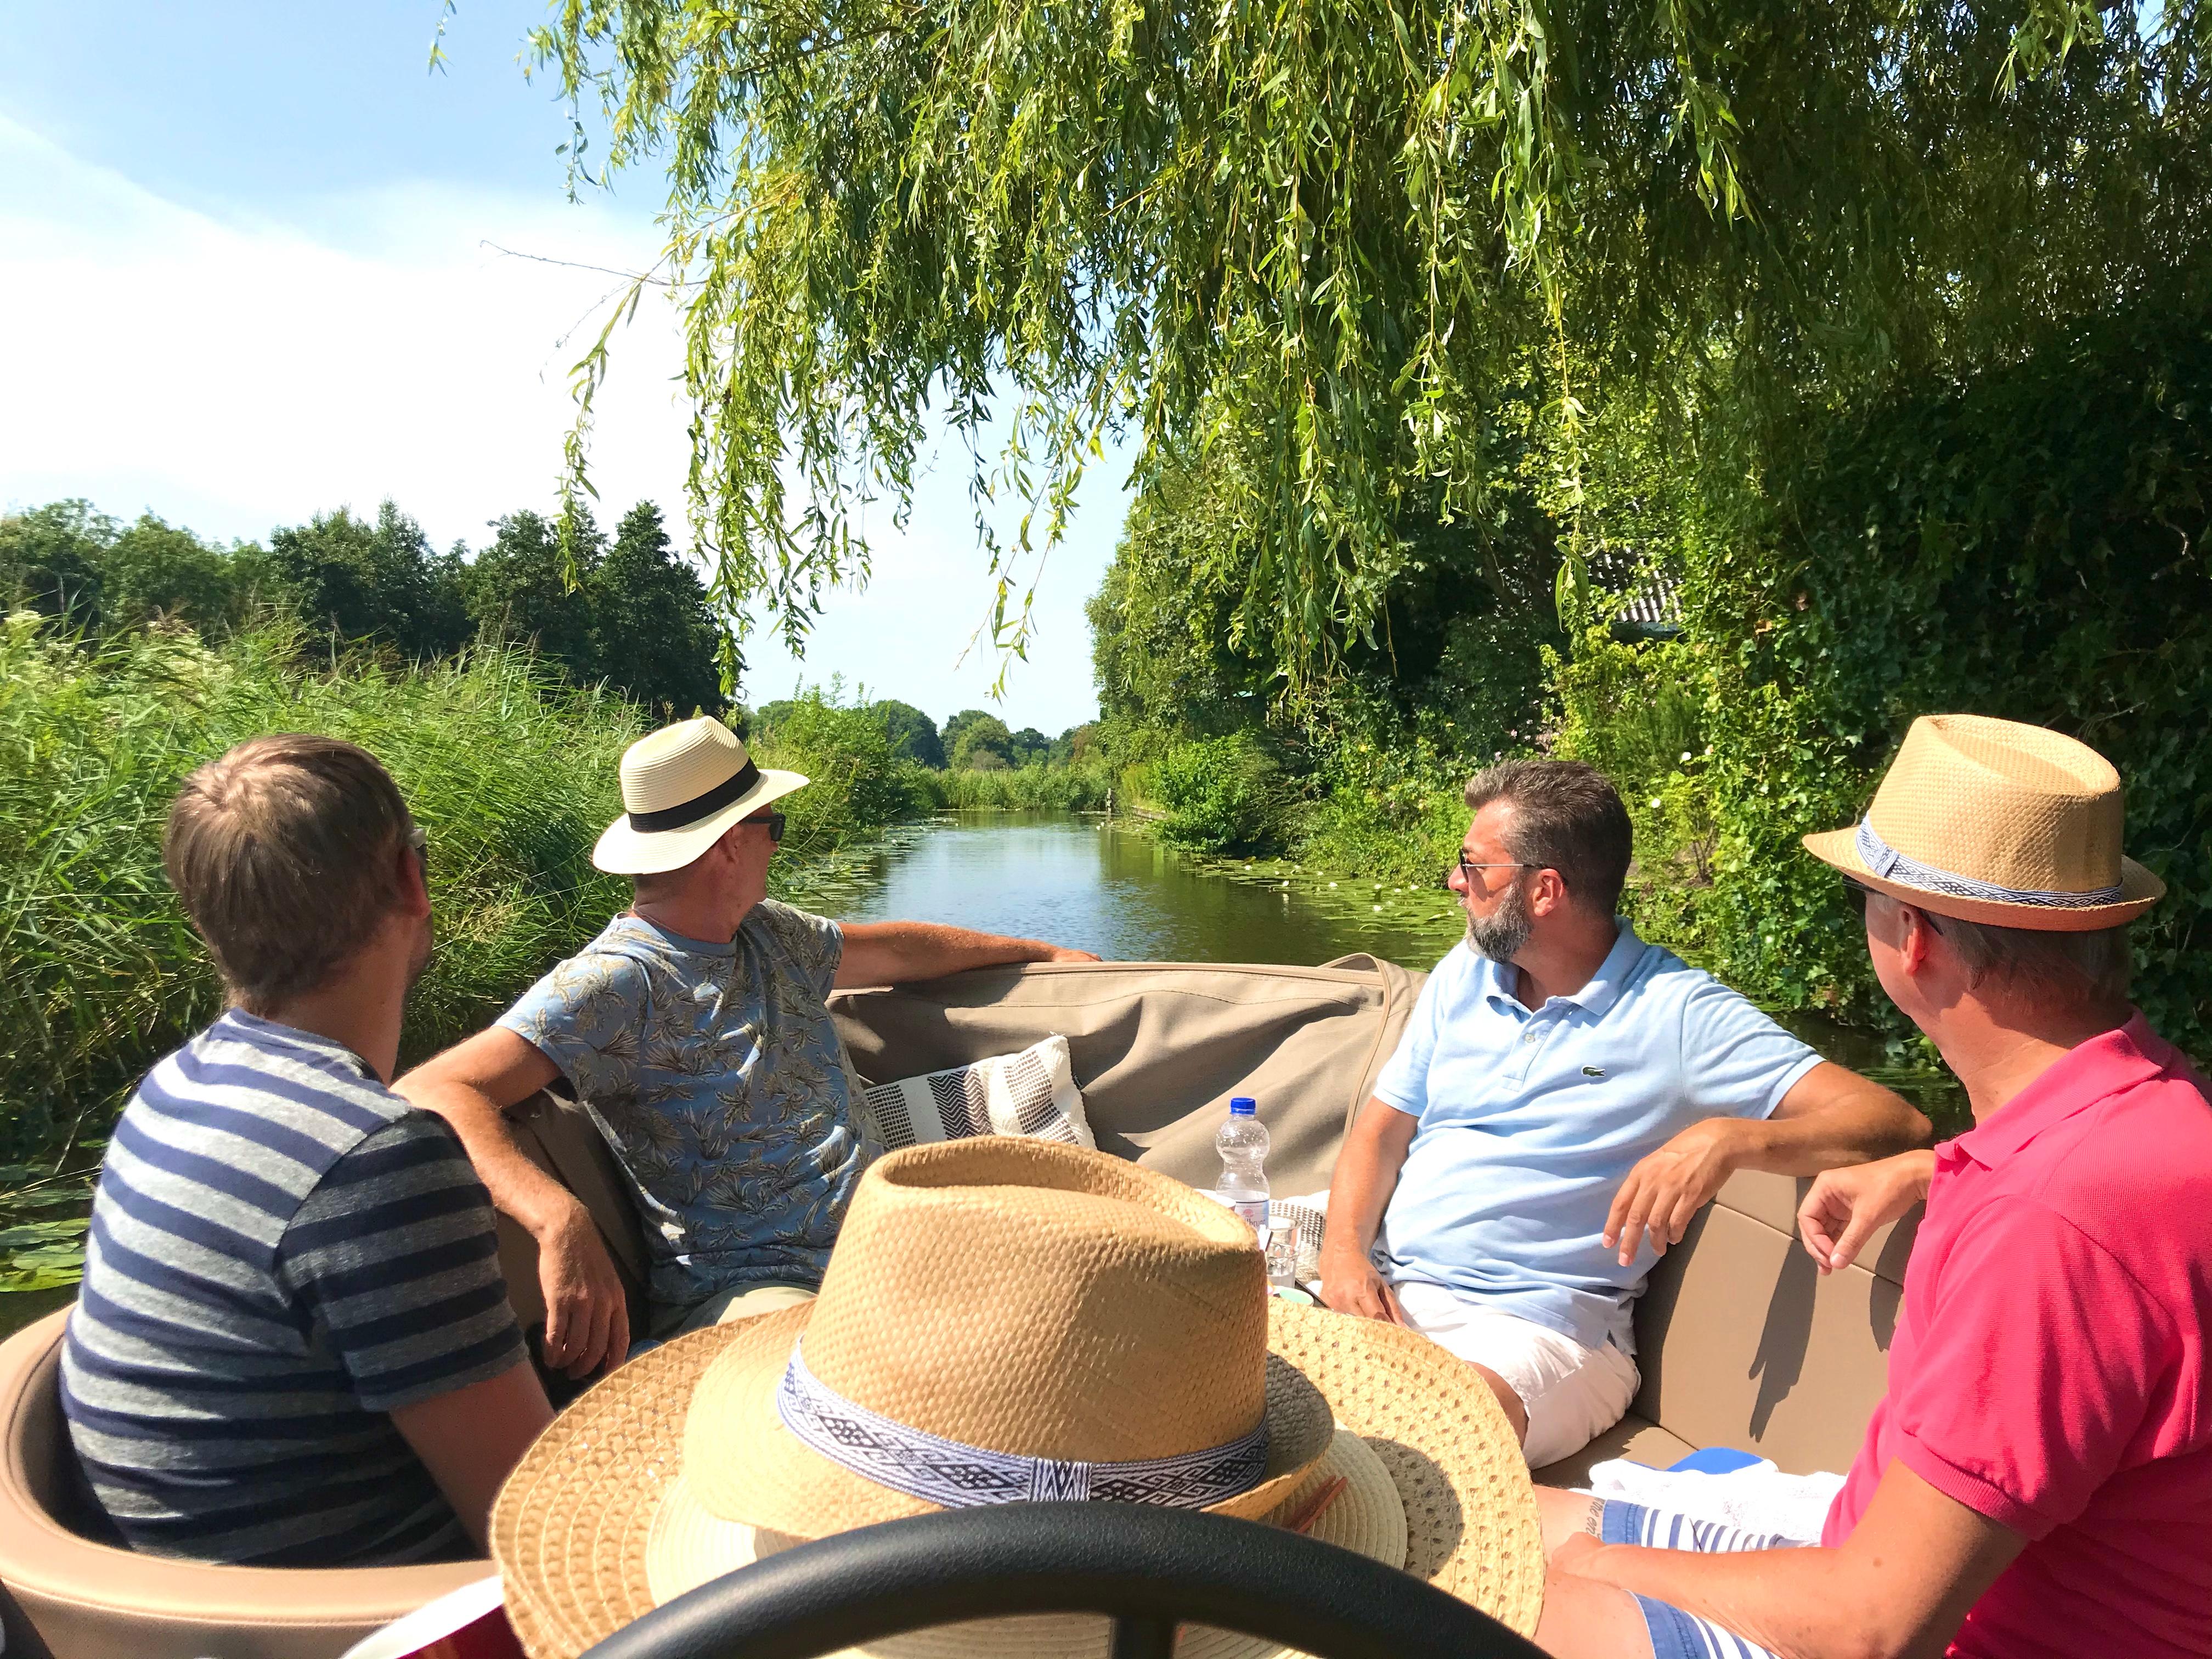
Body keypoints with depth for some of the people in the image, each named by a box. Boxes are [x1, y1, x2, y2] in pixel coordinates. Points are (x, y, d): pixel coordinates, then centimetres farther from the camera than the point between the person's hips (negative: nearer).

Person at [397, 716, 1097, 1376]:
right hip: (737, 1282, -8)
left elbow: (897, 950, 32)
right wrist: (560, 1219, -41)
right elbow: (432, 1095, -22)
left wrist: (1040, 952, 43)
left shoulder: (768, 934, 15)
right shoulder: (615, 983, -10)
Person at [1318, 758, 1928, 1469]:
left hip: (1534, 1323, -4)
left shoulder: (1680, 1014, -5)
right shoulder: (1464, 973, 13)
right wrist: (1344, 1252, -6)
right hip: (1385, 1288, 5)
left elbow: (1893, 1123, -11)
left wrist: (1732, 1138, -30)